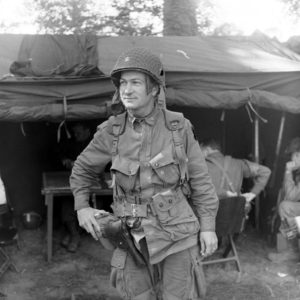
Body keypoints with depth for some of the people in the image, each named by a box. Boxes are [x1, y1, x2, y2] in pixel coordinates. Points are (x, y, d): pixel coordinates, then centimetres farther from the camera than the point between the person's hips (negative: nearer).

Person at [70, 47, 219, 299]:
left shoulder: (179, 127, -7)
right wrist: (81, 208, 1)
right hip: (136, 236, 2)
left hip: (178, 230, -2)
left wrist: (208, 227, -4)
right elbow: (83, 169, 13)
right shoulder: (112, 131, -4)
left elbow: (200, 179, -2)